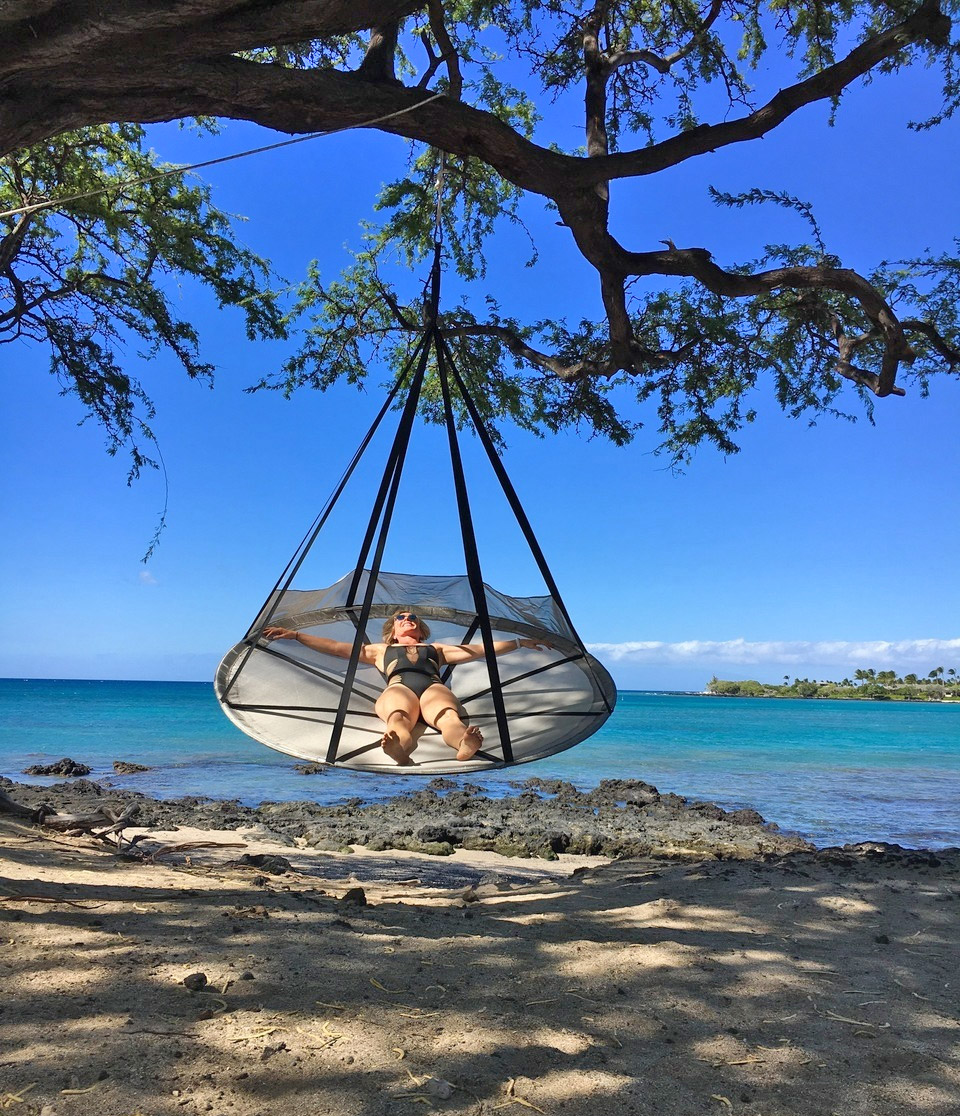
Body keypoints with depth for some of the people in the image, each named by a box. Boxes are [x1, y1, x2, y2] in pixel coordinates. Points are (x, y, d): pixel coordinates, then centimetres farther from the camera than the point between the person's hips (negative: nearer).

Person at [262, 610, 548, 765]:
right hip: (398, 687, 0)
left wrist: (520, 642, 32)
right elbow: (335, 646, 35)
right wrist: (295, 635, 30)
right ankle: (400, 744, -76)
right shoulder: (381, 650, 41)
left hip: (433, 686, 0)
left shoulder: (436, 648, 41)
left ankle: (465, 743, -74)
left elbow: (481, 649, 37)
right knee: (398, 715, -42)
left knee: (448, 715, -40)